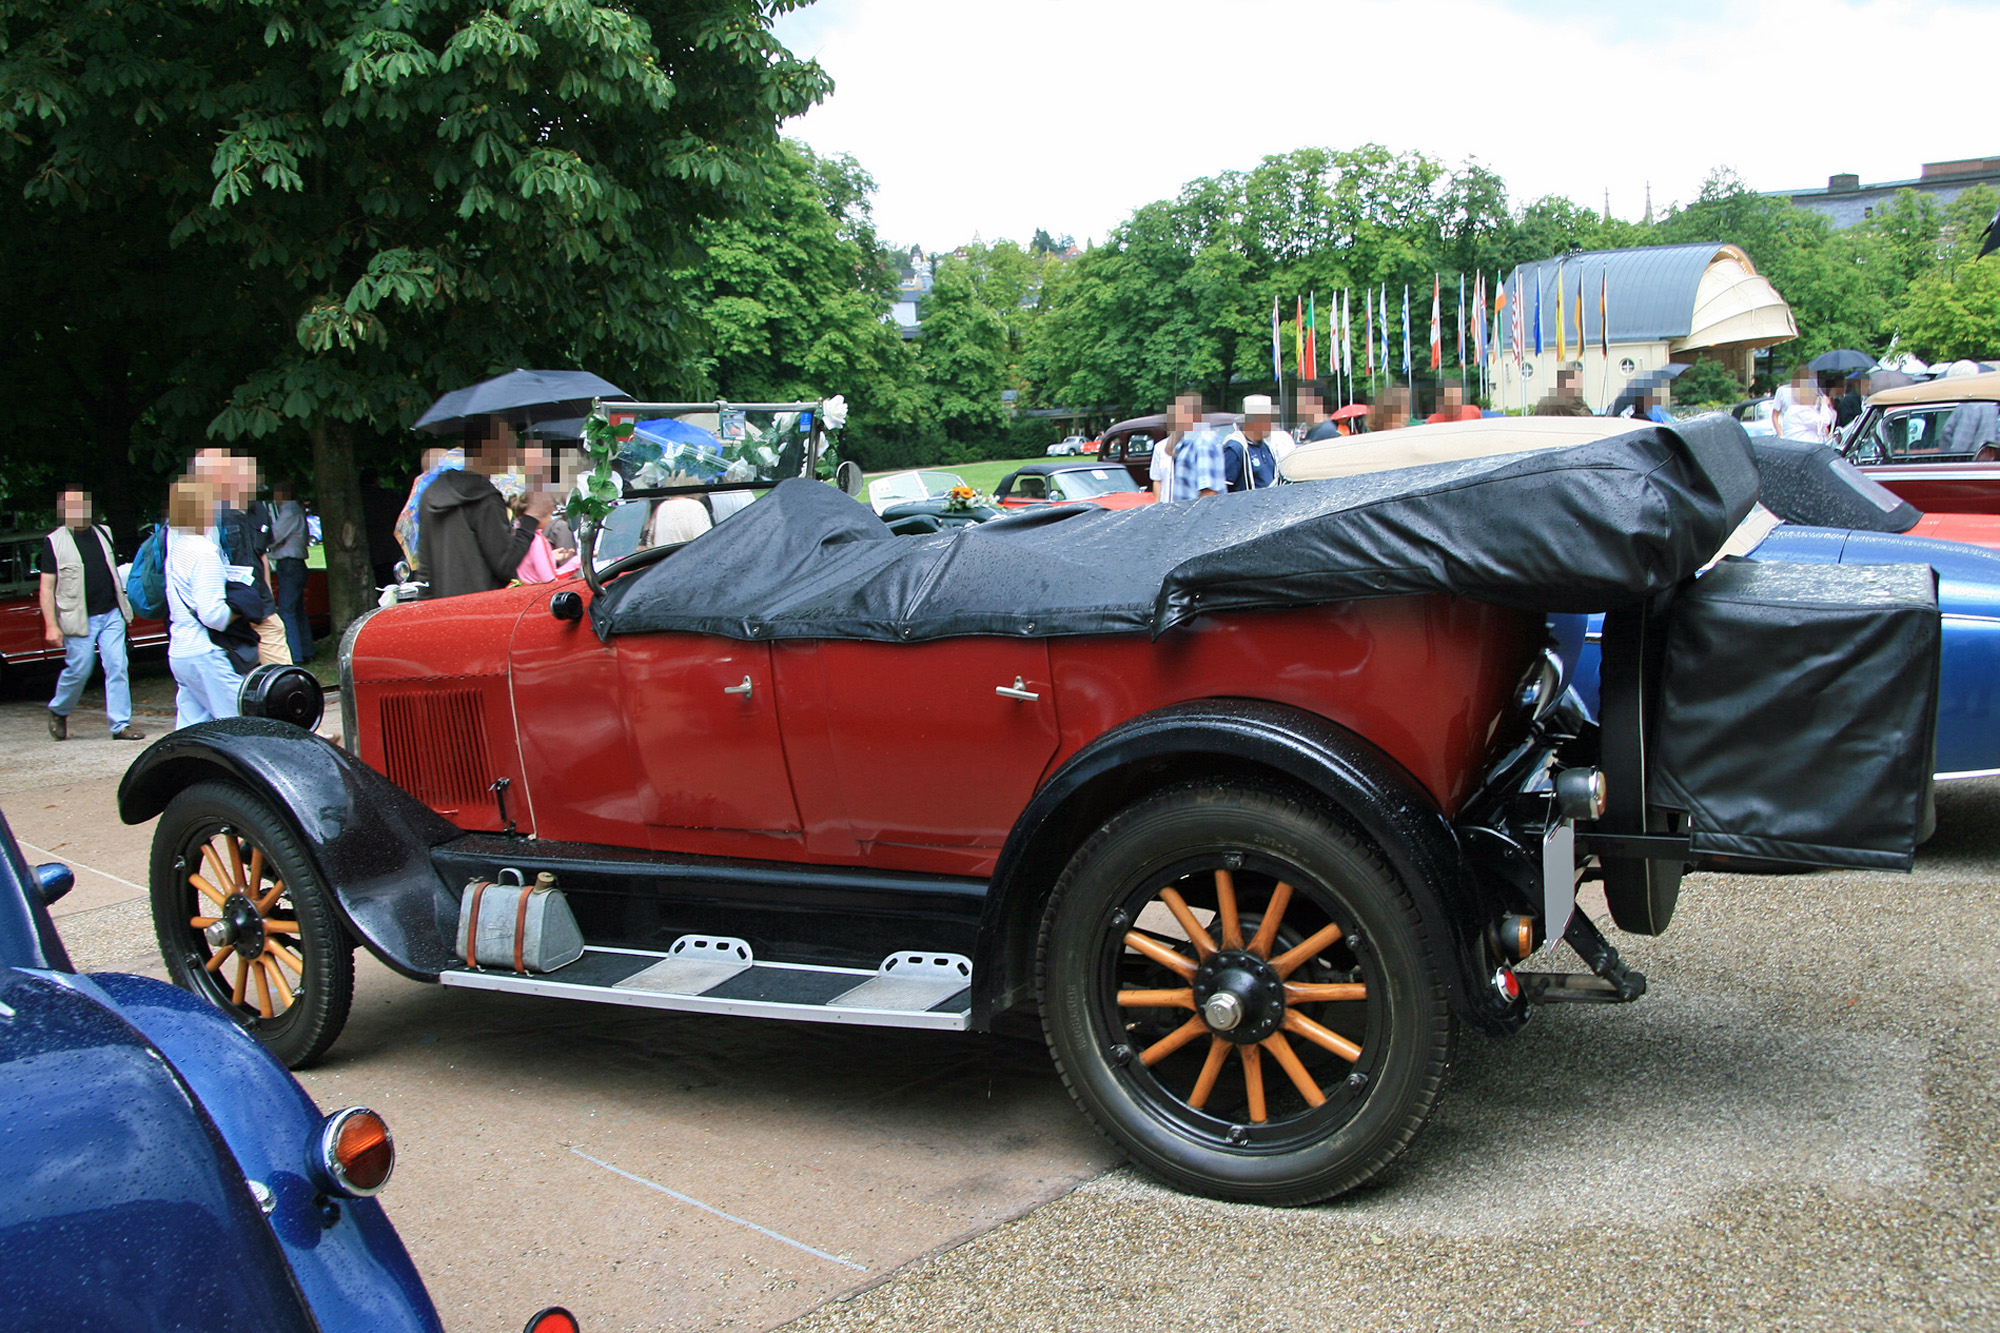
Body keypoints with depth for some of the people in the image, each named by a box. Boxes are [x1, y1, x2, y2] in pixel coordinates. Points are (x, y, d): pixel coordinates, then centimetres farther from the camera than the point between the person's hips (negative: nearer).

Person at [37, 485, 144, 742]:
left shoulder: (102, 533, 12)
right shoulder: (54, 542, -2)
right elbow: (47, 587, -5)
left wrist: (124, 606, 18)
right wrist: (51, 625, -12)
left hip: (111, 614, 4)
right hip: (79, 619, -4)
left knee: (117, 667, -3)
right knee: (79, 670, 0)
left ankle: (121, 725, 1)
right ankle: (58, 711, 28)